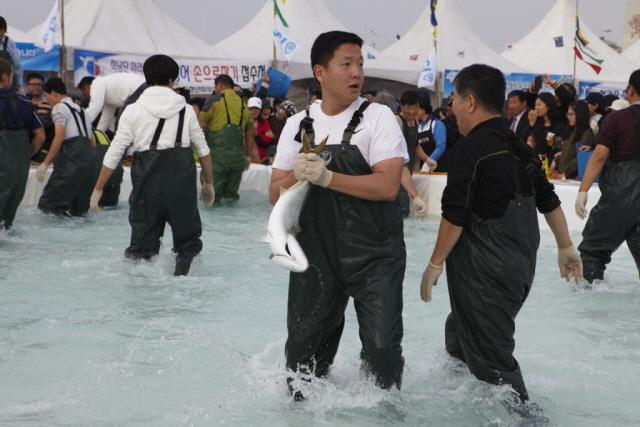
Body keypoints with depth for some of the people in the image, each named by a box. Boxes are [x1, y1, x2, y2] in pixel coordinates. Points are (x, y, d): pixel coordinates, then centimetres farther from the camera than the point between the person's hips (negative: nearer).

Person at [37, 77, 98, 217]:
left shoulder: (60, 107, 3)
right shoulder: (79, 109, 29)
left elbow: (59, 137, -9)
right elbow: (92, 140, 28)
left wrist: (45, 163, -8)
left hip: (72, 156, -9)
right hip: (90, 157, 9)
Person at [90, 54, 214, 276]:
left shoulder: (134, 110, 2)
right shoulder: (185, 109, 7)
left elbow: (114, 153, 1)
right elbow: (203, 150, 10)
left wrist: (98, 189, 7)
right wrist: (209, 183, 22)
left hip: (148, 179, -1)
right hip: (182, 179, 1)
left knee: (144, 240, 7)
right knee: (188, 241, 15)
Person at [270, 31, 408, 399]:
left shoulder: (378, 117, -5)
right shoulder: (298, 126, 7)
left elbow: (387, 186, -16)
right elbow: (276, 194, 6)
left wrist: (327, 177, -23)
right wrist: (298, 176, -16)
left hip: (374, 255, -3)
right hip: (316, 254, 3)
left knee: (382, 347, -2)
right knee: (304, 347, 11)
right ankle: (301, 403, 34)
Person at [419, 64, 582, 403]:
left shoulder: (470, 149, -15)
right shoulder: (519, 147, 10)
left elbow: (454, 216, -17)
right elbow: (549, 202, 17)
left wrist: (435, 264, -9)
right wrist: (566, 247, 26)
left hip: (484, 270, -8)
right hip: (521, 266, 8)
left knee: (490, 356, -2)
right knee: (459, 333, 22)